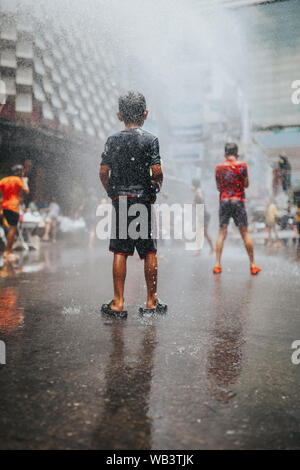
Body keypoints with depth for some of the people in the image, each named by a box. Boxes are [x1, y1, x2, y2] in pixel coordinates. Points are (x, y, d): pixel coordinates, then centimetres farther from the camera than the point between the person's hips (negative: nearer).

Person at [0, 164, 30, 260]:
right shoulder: (17, 180, -5)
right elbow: (26, 191, -7)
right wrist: (25, 182, 7)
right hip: (13, 207, -8)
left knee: (12, 228, 15)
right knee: (13, 228, -7)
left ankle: (9, 251, 16)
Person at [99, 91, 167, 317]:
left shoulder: (113, 140, 7)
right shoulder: (150, 139, -2)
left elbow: (103, 172, 2)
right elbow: (156, 171, -11)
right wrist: (158, 185, 9)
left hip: (119, 201, 3)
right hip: (142, 199, -2)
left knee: (120, 251, 4)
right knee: (149, 251, 6)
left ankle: (118, 303, 5)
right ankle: (152, 302, 13)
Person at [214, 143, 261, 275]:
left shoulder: (219, 167, 5)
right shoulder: (242, 165, -1)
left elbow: (218, 187, 11)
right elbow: (246, 184, 3)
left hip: (224, 201, 2)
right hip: (238, 201, -1)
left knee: (222, 232, 5)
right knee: (244, 232, 5)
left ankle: (217, 264, -1)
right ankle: (253, 265, 10)